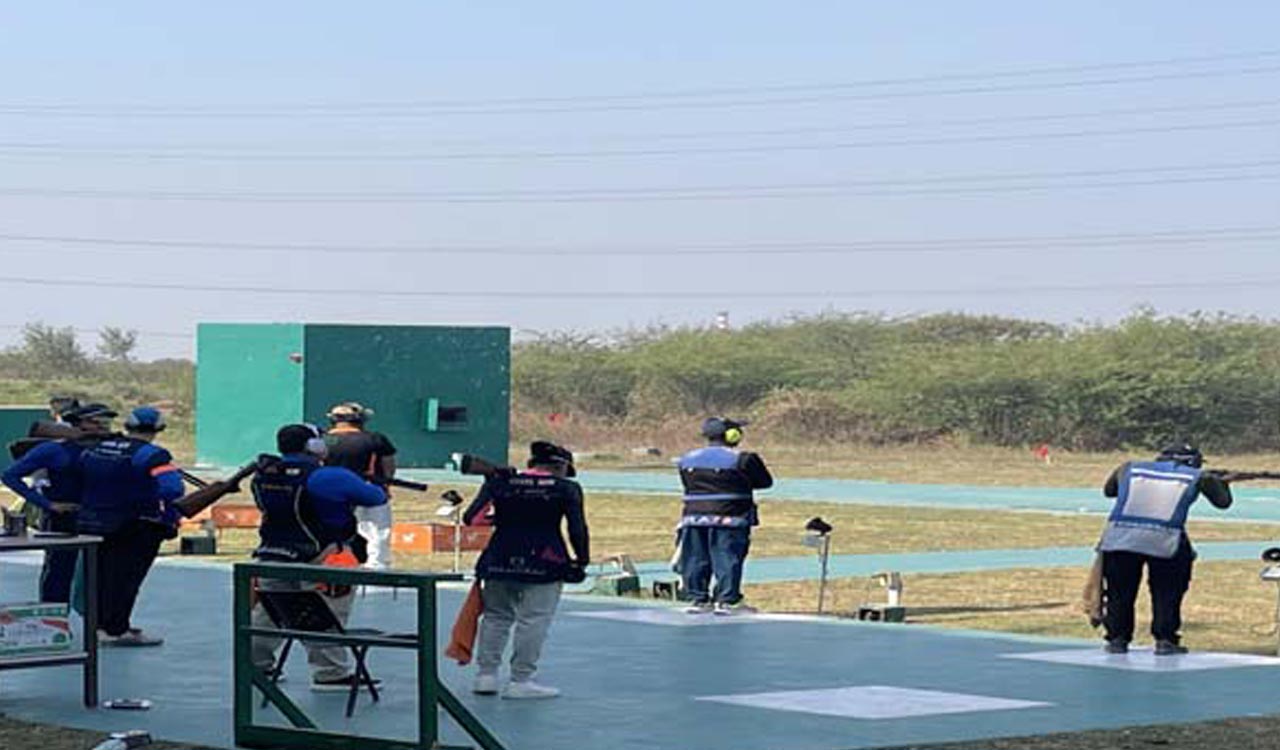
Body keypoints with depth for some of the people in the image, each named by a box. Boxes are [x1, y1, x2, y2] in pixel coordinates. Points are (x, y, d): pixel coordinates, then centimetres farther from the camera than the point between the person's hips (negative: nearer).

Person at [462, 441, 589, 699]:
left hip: (499, 560, 4)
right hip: (544, 565, -4)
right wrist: (581, 560, 6)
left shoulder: (500, 482, 8)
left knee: (495, 617, 14)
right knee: (534, 620, -2)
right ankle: (520, 681, -6)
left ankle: (486, 675, 13)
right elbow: (577, 528, -4)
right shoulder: (566, 489, 1)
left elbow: (471, 518, 4)